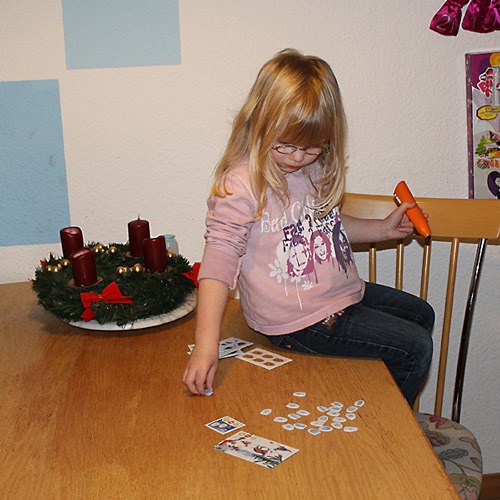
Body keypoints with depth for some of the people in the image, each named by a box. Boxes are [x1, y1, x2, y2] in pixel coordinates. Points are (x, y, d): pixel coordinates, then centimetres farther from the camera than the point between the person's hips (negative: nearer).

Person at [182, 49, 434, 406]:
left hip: (343, 292, 9)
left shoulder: (316, 168, 2)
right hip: (299, 322, -9)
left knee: (421, 314, 24)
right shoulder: (241, 185, -24)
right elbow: (220, 260, -29)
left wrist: (383, 229, 12)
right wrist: (207, 345, -35)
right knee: (416, 347, -7)